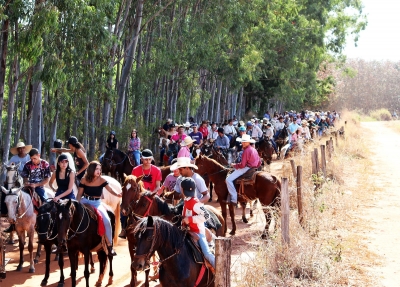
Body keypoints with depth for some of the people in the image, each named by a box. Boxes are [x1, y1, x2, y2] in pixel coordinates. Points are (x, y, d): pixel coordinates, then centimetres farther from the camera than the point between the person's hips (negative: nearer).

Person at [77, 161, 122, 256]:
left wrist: (118, 194, -38)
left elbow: (110, 190, -17)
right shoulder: (84, 180, -3)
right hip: (85, 202, 0)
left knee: (107, 221, -18)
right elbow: (79, 194, 5)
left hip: (97, 203, 0)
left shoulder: (102, 180, -5)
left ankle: (109, 245, -6)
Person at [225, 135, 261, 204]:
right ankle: (230, 198, 19)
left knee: (228, 180, -14)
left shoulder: (246, 151, -16)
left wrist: (234, 165, -3)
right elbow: (259, 162, 19)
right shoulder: (254, 150, 15)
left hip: (246, 169, -11)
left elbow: (242, 165, -19)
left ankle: (234, 199, -18)